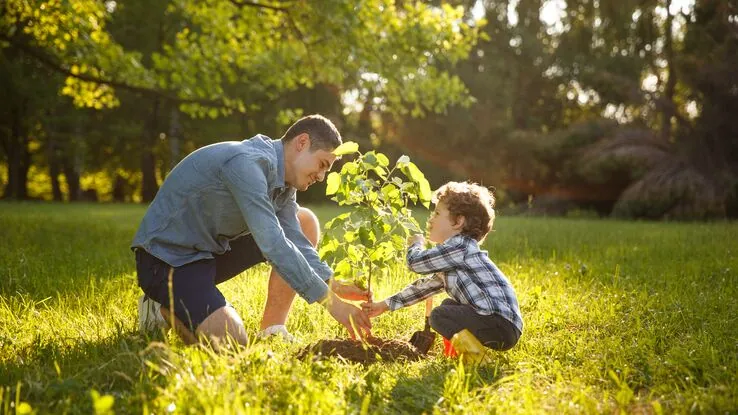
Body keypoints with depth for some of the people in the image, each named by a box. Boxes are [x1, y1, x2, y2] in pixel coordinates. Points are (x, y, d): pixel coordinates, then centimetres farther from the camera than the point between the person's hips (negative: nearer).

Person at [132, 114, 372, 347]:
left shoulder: (282, 180, 5)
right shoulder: (247, 163, -26)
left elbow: (296, 241, 0)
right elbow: (272, 244, -32)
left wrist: (334, 286, -16)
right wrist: (331, 301, -31)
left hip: (212, 249, 10)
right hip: (167, 256, -10)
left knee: (305, 223, 4)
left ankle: (272, 331, 3)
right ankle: (163, 307, 2)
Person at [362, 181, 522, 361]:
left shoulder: (460, 246, -12)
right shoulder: (451, 257, 21)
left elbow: (415, 262, -12)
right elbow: (425, 286, 27)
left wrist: (416, 244, 12)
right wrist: (385, 305, 27)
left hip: (503, 325, -10)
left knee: (439, 315, -16)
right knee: (448, 305, 25)